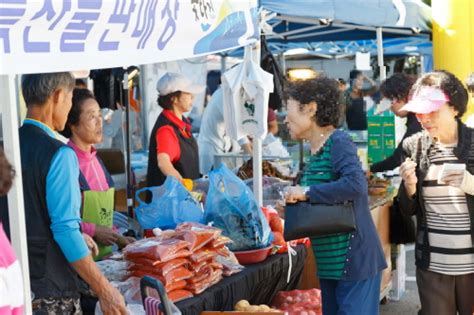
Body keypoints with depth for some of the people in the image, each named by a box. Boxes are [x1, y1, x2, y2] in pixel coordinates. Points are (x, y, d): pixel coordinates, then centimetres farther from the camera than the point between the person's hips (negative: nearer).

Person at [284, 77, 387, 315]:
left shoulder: (338, 142, -15)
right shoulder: (315, 152, 10)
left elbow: (356, 185, -31)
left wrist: (307, 193, -23)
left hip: (353, 260, -9)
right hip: (330, 260, 9)